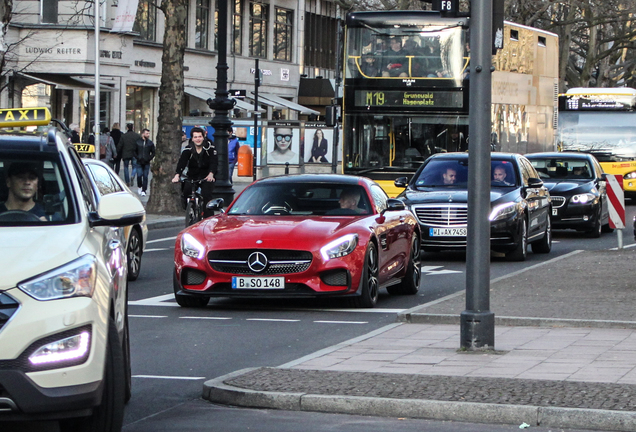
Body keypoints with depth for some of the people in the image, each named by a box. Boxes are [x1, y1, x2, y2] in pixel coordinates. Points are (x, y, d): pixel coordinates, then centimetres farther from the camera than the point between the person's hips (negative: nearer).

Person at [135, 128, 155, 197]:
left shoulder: (150, 143, 6)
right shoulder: (138, 142, 2)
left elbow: (153, 152, 12)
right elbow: (134, 151, 9)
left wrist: (149, 158, -2)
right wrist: (137, 157, -4)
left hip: (146, 163, 1)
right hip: (139, 163, -1)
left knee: (145, 177, -1)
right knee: (139, 175, -7)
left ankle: (144, 190, 4)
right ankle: (140, 187, 18)